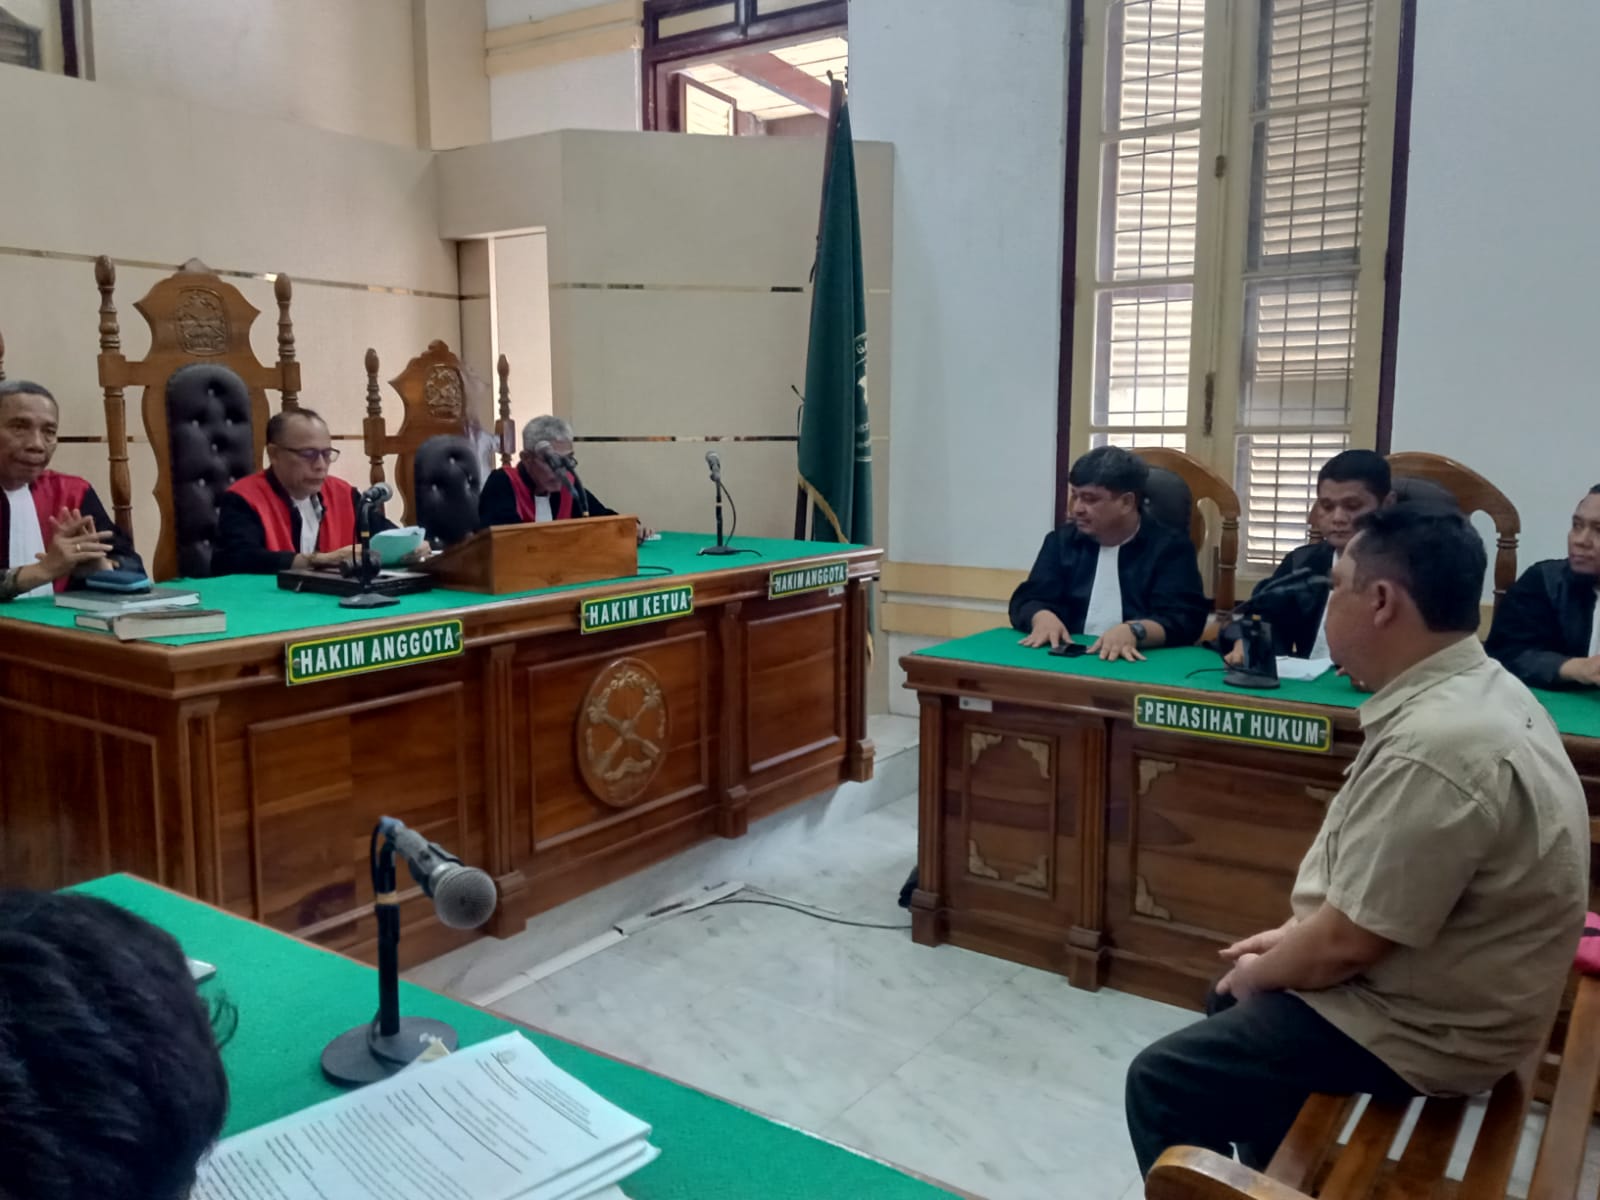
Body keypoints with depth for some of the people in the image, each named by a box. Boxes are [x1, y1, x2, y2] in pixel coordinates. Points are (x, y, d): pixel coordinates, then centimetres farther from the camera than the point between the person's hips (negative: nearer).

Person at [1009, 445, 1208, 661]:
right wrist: (1043, 617, -15)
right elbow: (1027, 600, 8)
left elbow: (1185, 619, -8)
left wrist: (1133, 631, -27)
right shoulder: (1061, 541, 16)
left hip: (1136, 662, -2)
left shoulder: (1170, 547, 4)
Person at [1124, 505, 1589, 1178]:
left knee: (1160, 1084, -3)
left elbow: (1347, 944, -26)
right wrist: (1300, 932, 10)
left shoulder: (1434, 747, -34)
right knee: (1232, 1004, 27)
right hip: (1425, 982, 10)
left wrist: (1258, 973, -7)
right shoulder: (1483, 690, 0)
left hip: (1417, 1029, -10)